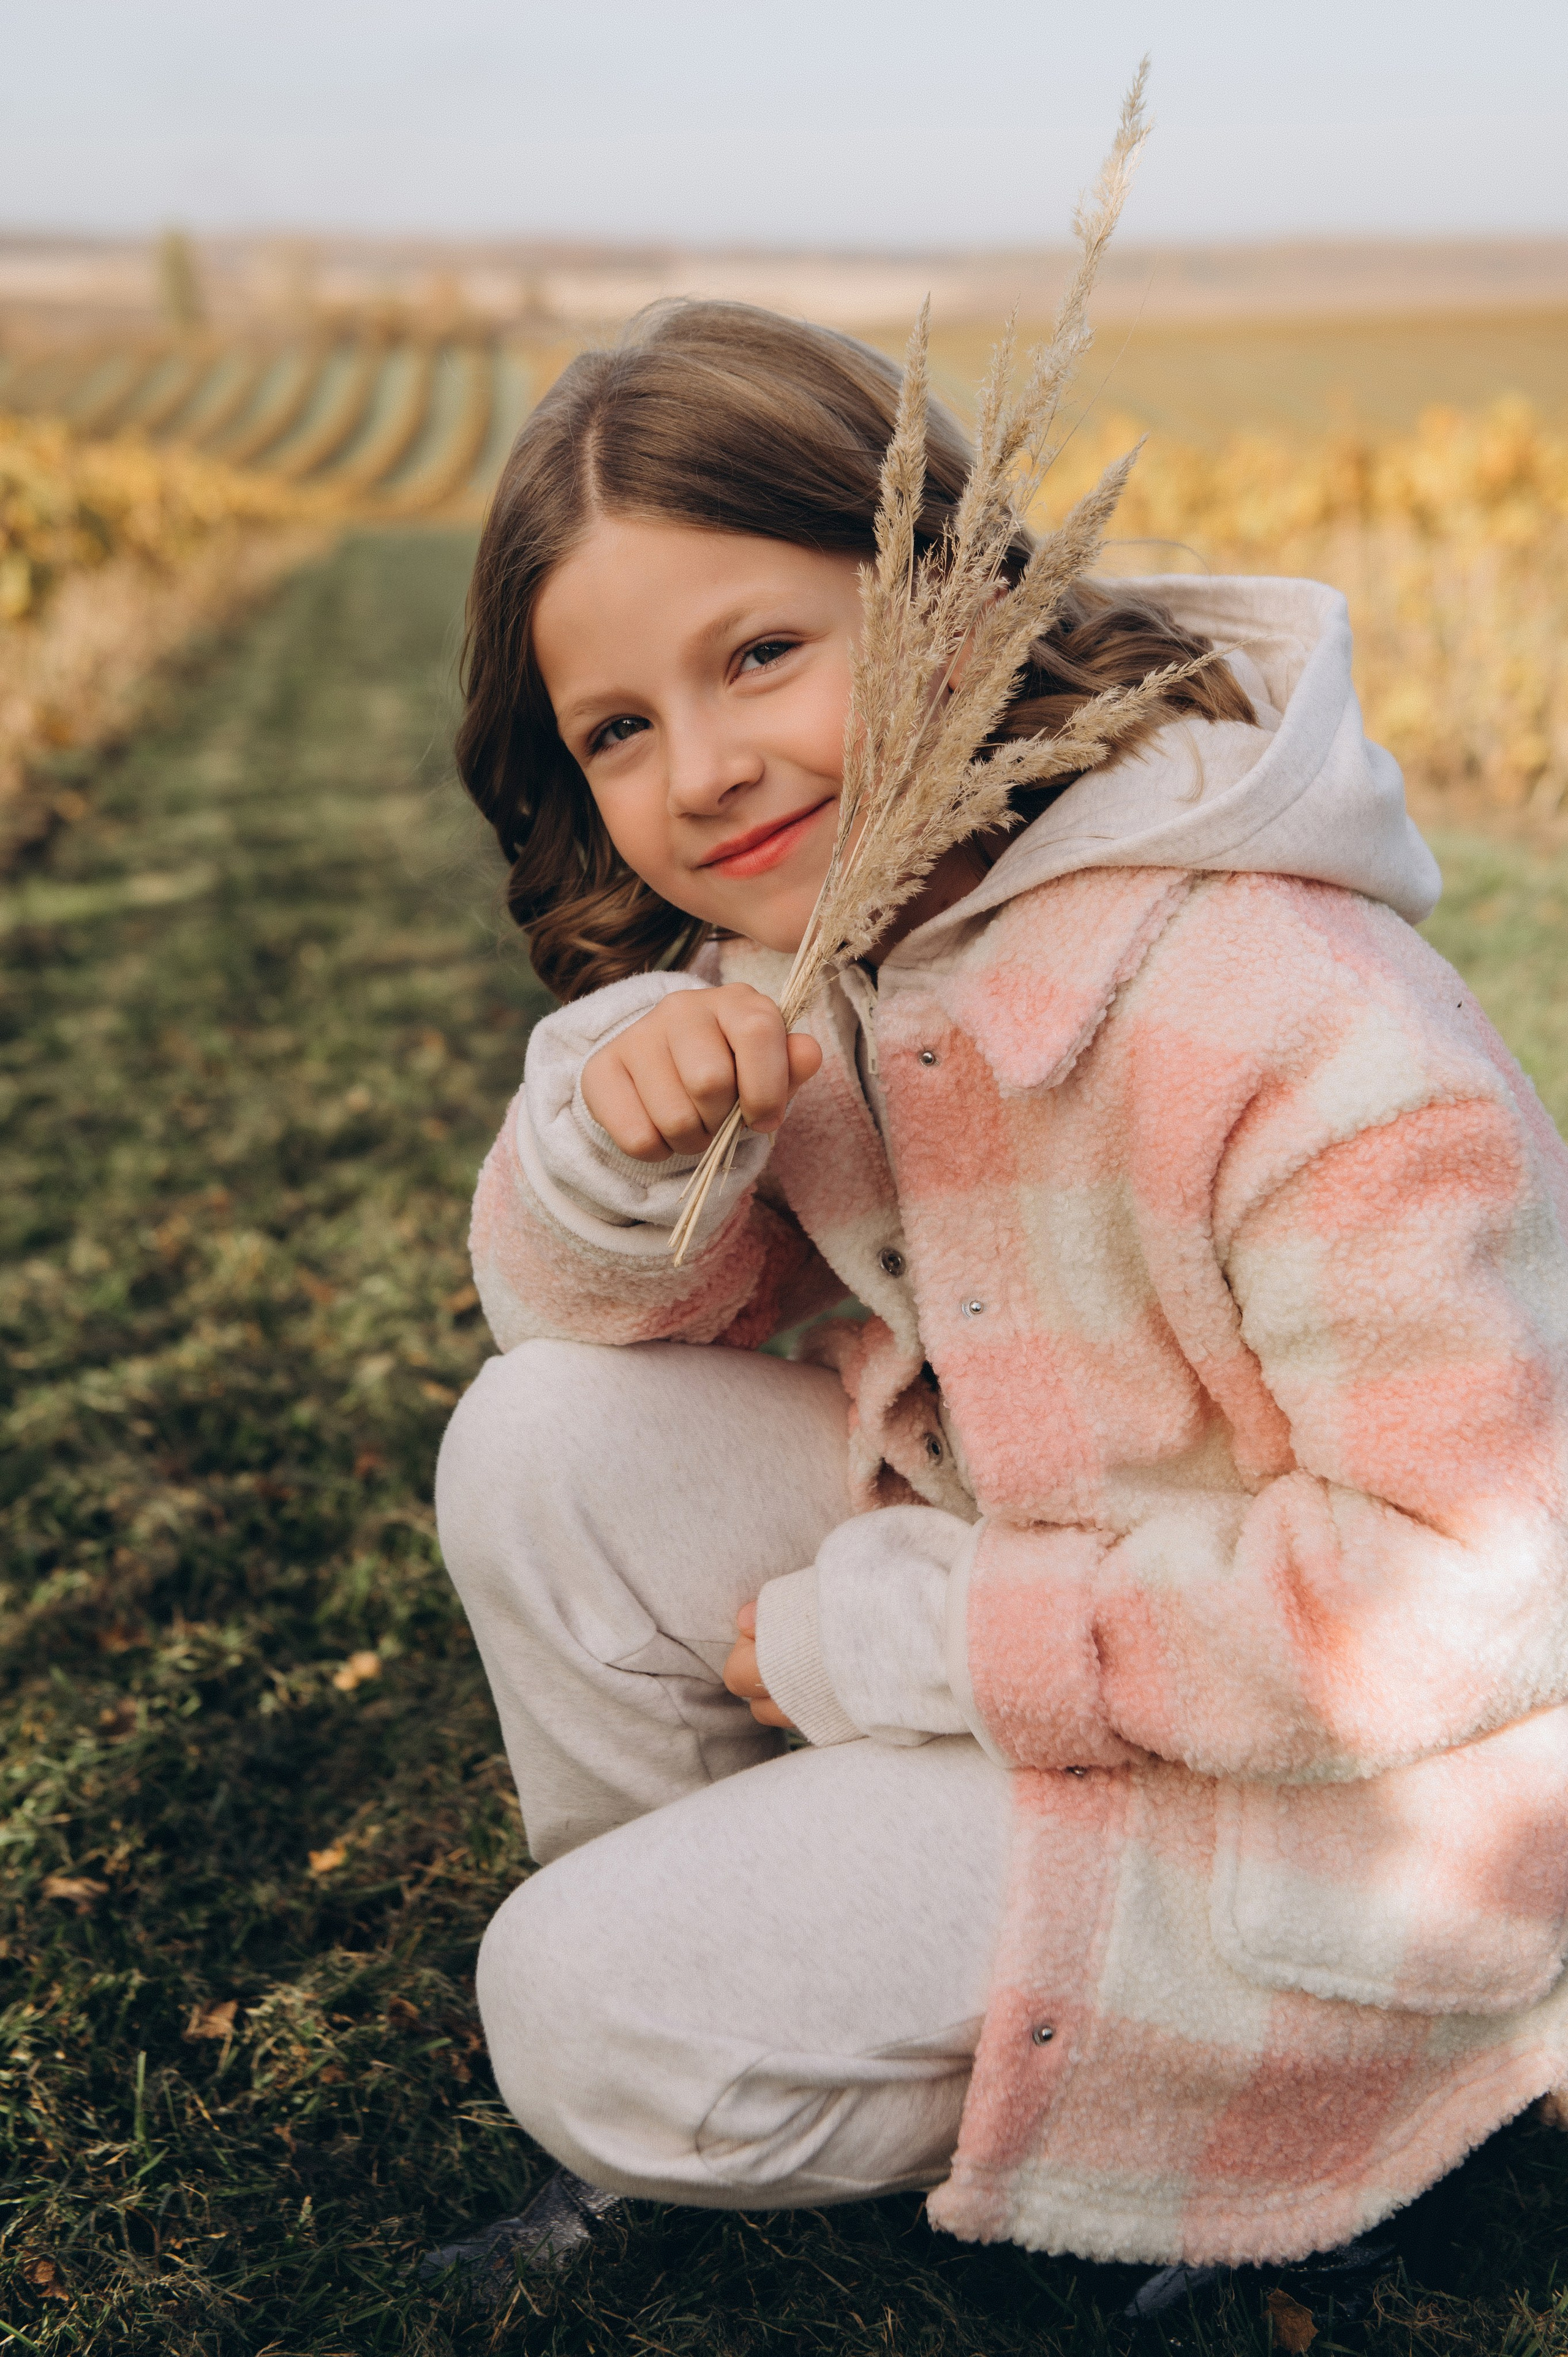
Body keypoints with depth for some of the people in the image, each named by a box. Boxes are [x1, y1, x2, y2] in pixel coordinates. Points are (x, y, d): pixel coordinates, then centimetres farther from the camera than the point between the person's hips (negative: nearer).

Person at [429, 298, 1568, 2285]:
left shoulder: (1286, 1015, -30)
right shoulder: (776, 949, -5)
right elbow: (576, 1313, -1)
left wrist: (889, 1638, -23)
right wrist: (614, 1128, -26)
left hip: (1354, 1801, -7)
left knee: (605, 2039, -15)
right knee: (544, 1445, -10)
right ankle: (696, 1925, 12)